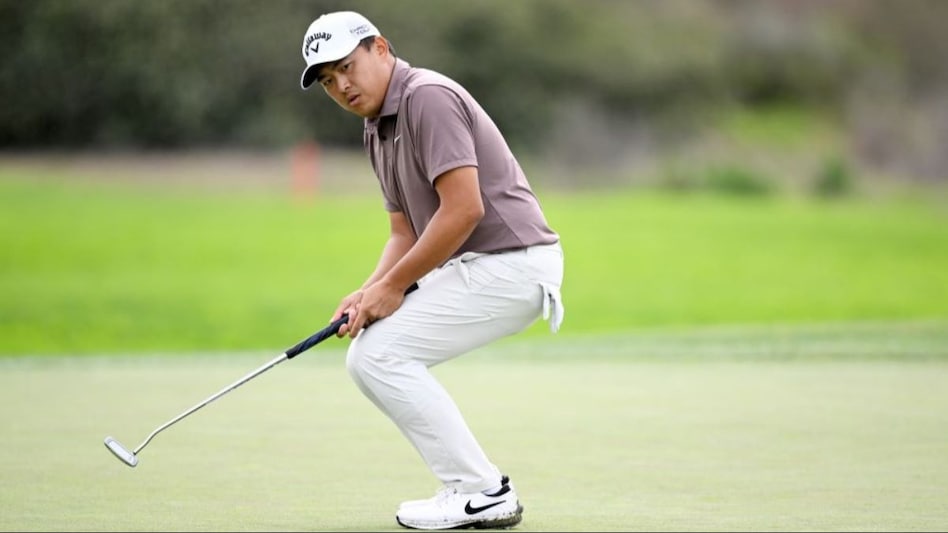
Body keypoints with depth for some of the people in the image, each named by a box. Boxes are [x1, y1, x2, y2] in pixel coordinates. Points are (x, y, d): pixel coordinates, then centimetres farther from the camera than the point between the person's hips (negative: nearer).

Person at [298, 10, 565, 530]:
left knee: (380, 355, -14)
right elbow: (405, 233, 18)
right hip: (474, 267, 10)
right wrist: (369, 292, -2)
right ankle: (474, 487, 8)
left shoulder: (428, 97, -15)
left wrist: (393, 286, -15)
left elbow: (464, 208, -23)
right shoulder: (377, 130, 16)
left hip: (510, 261, -10)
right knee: (366, 356, 8)